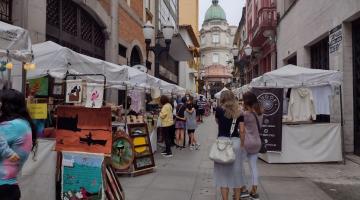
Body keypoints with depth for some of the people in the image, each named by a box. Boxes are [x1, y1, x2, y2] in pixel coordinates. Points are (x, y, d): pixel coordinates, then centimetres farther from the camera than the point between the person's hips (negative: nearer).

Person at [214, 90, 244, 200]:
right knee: (236, 172, 14)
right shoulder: (239, 112, 5)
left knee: (223, 173, 5)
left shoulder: (219, 110, -1)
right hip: (236, 142, 3)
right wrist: (242, 144, 15)